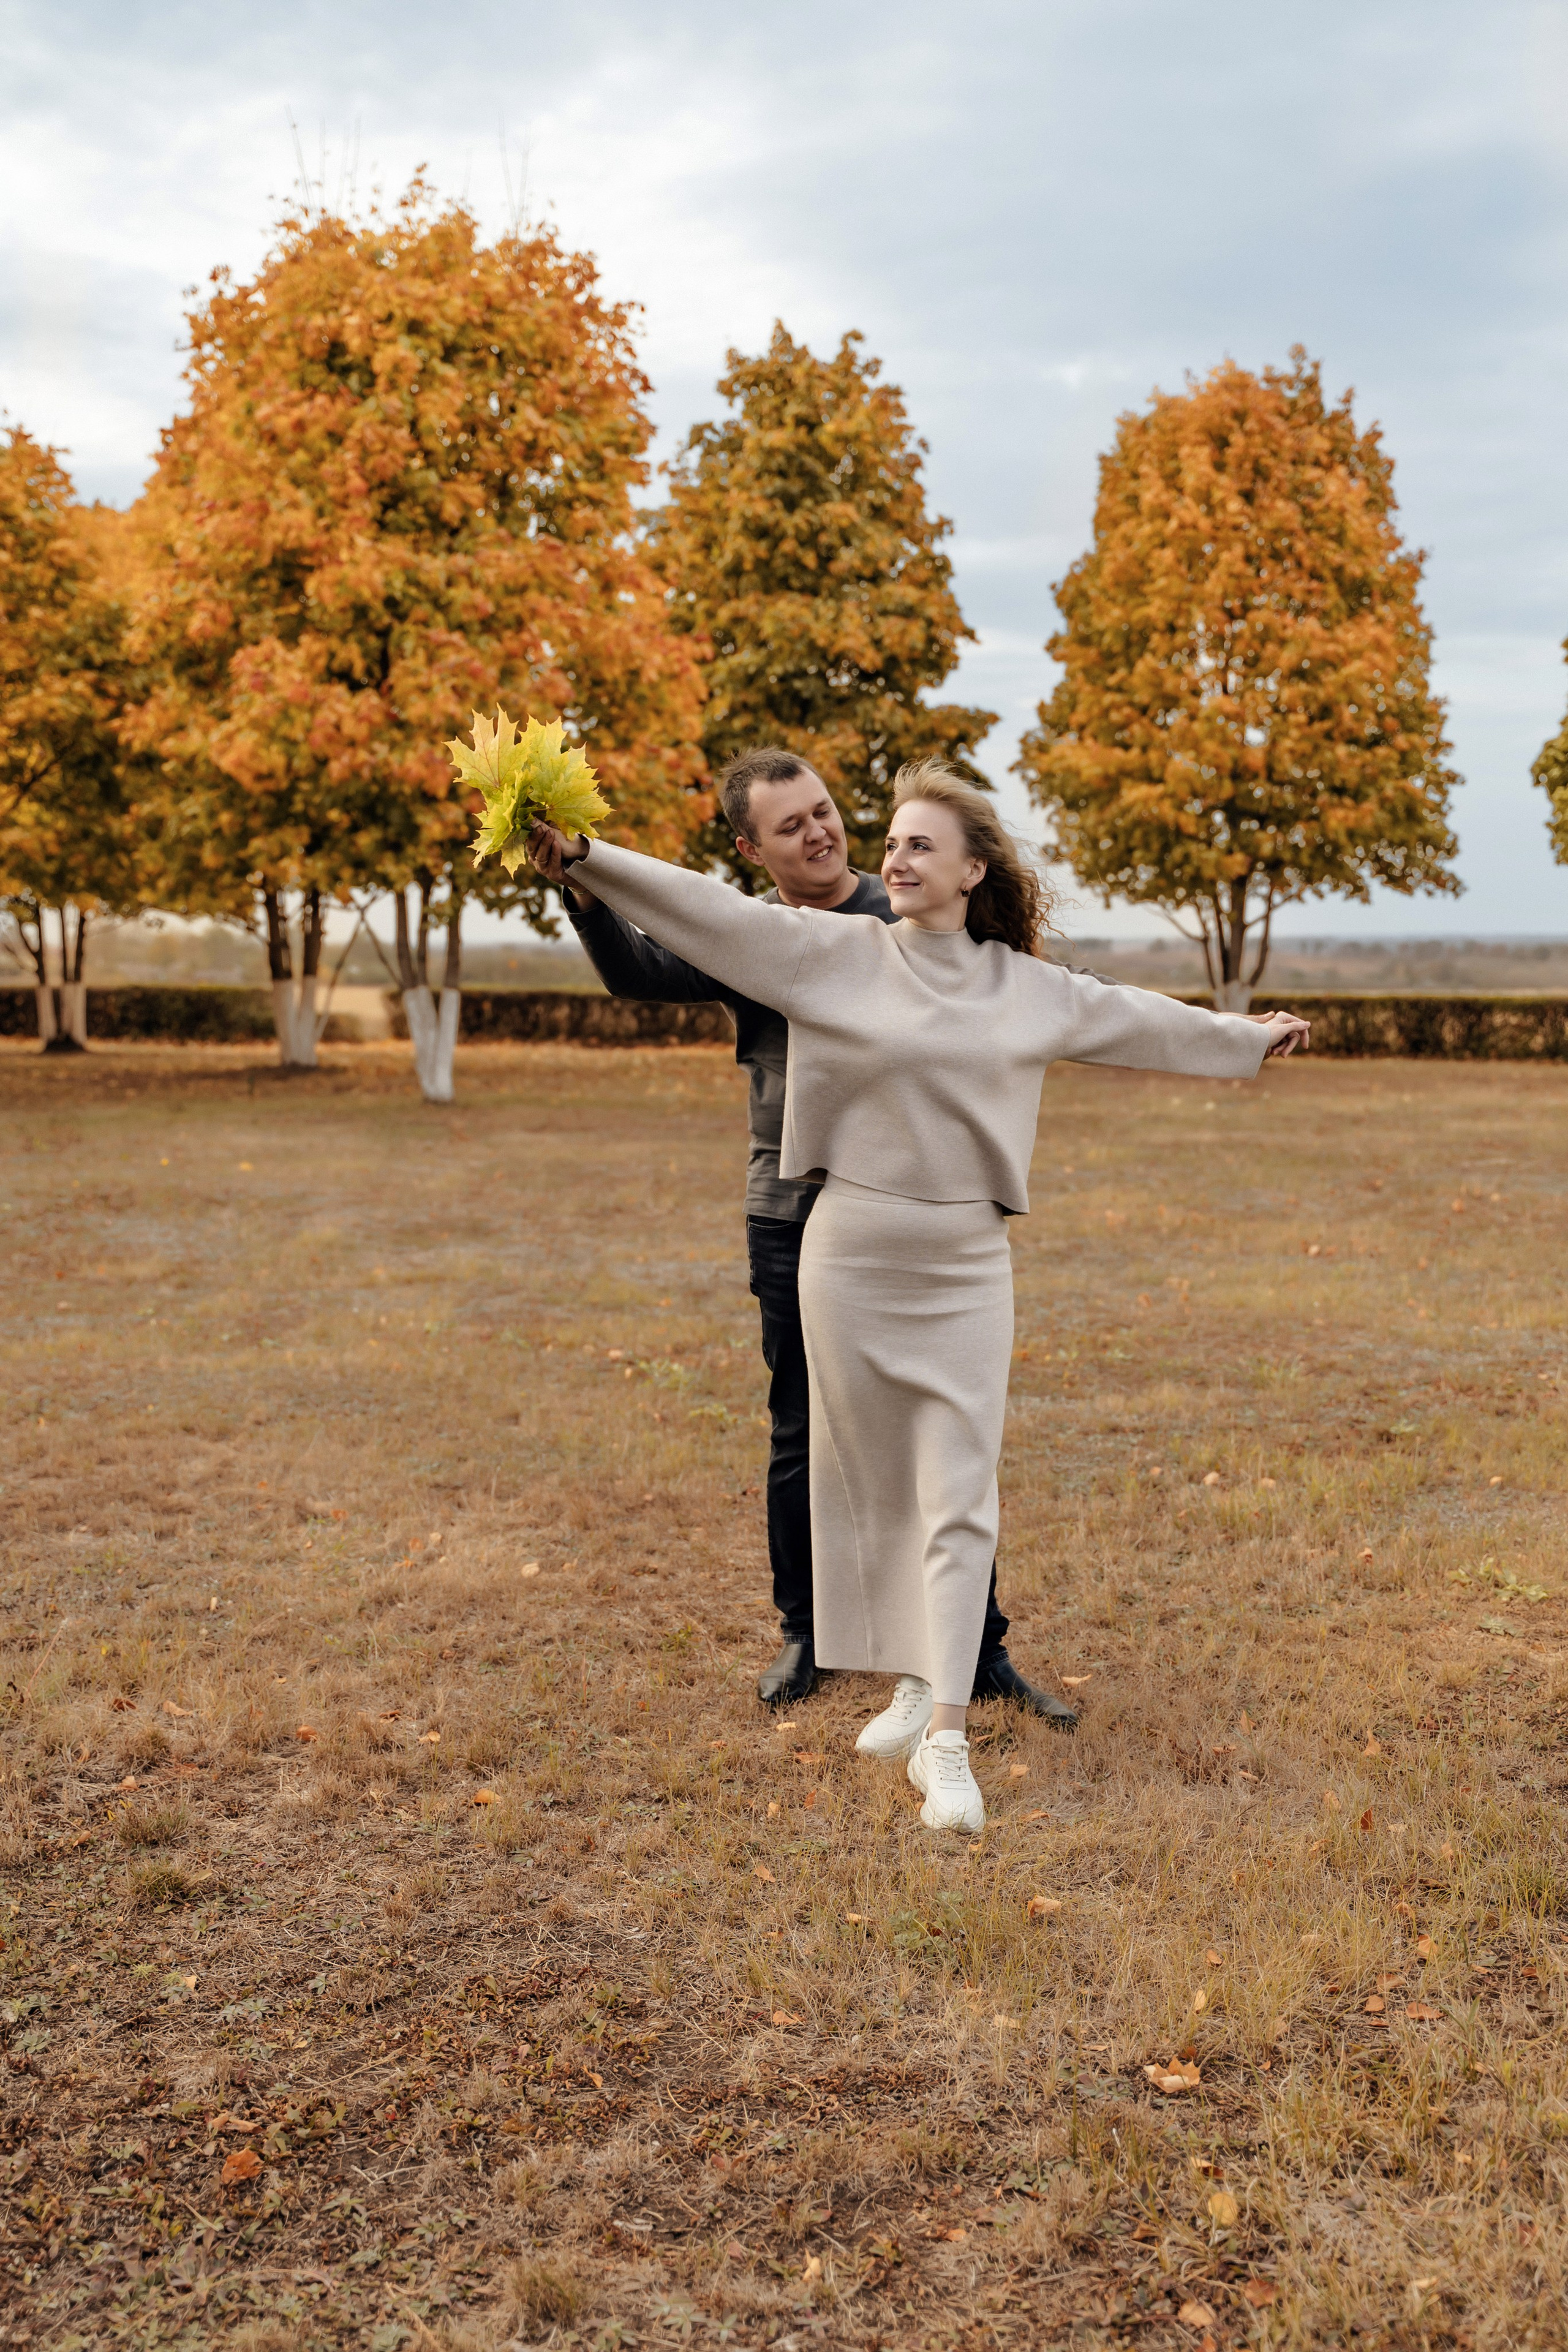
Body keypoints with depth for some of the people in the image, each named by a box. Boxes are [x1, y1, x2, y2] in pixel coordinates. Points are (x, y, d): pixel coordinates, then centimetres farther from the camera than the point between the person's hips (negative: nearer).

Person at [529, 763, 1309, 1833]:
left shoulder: (1030, 989, 7)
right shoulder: (837, 953, 0)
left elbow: (1136, 1018, 22)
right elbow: (712, 911, -8)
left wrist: (1247, 1035, 34)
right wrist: (587, 856, -17)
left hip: (966, 1265, 1)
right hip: (853, 1252, -1)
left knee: (959, 1496, -4)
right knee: (873, 1483, 9)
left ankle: (945, 1735, -1)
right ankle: (914, 1683, 27)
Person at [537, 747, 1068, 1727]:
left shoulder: (913, 925, 1)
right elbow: (641, 972, -13)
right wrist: (586, 895, -30)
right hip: (795, 1228, 1)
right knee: (802, 1440, 10)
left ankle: (983, 1652, 16)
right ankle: (805, 1635, 28)